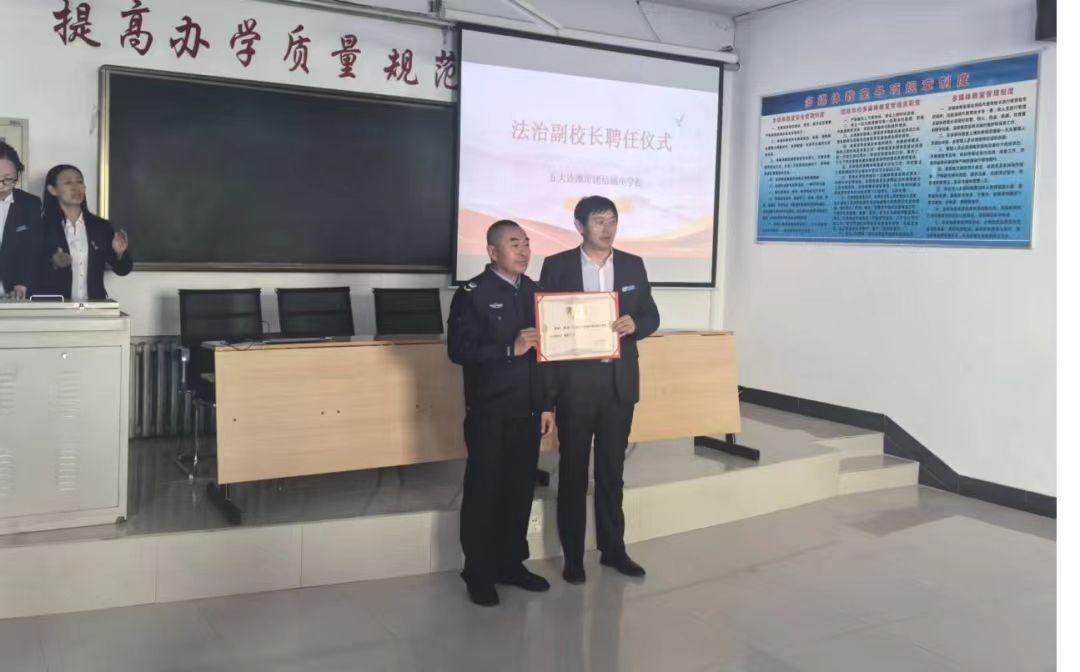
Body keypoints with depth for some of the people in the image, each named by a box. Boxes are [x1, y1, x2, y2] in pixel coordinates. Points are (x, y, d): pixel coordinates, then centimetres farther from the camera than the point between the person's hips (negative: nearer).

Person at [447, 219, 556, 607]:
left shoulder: (534, 292, 10)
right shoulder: (472, 294, -6)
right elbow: (458, 349, -15)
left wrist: (547, 403, 10)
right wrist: (510, 349, -21)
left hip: (528, 411, 5)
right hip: (489, 412, -5)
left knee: (521, 490, 10)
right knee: (483, 491, 3)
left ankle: (511, 564, 25)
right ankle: (479, 574, 15)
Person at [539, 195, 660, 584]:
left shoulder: (633, 265, 6)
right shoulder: (557, 265, -2)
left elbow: (652, 316, 7)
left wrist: (634, 324, -14)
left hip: (619, 380, 3)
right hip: (575, 381, -3)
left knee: (612, 468, 13)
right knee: (573, 469, 7)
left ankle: (613, 548, 26)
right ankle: (572, 555, 18)